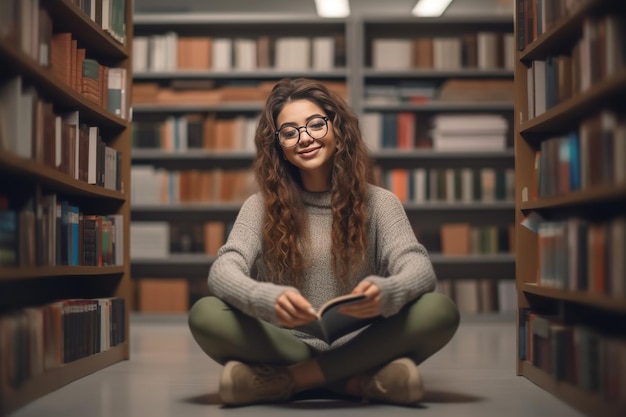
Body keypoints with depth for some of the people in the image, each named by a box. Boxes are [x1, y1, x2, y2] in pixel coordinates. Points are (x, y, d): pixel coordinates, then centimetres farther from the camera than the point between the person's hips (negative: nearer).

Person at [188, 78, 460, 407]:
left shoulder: (378, 203, 7)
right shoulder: (262, 207, 6)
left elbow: (421, 270, -7)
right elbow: (222, 272, -10)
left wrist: (385, 293, -33)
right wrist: (268, 300, -34)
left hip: (357, 348, 1)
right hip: (285, 348, -1)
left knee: (440, 311, -26)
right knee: (205, 314, -26)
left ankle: (290, 380, -24)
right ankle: (354, 381, -26)